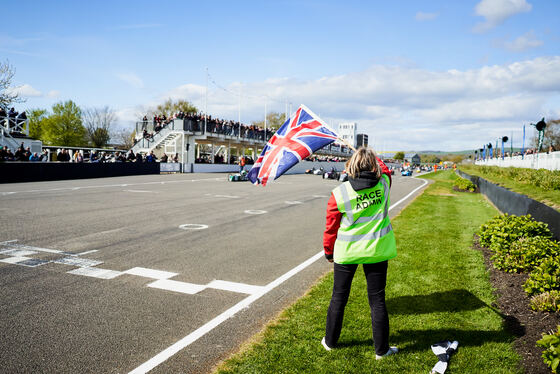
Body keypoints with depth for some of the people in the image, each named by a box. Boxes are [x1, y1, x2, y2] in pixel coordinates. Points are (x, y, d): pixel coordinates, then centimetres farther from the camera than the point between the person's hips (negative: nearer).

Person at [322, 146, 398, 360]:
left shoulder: (339, 194, -12)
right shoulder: (384, 184, -8)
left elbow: (331, 228, -3)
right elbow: (384, 169, 18)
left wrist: (328, 252, 11)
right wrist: (372, 157, 32)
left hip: (346, 252, -1)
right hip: (377, 251, 1)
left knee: (339, 298, 15)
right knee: (377, 300, 11)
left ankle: (330, 341, 31)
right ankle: (381, 349, 24)